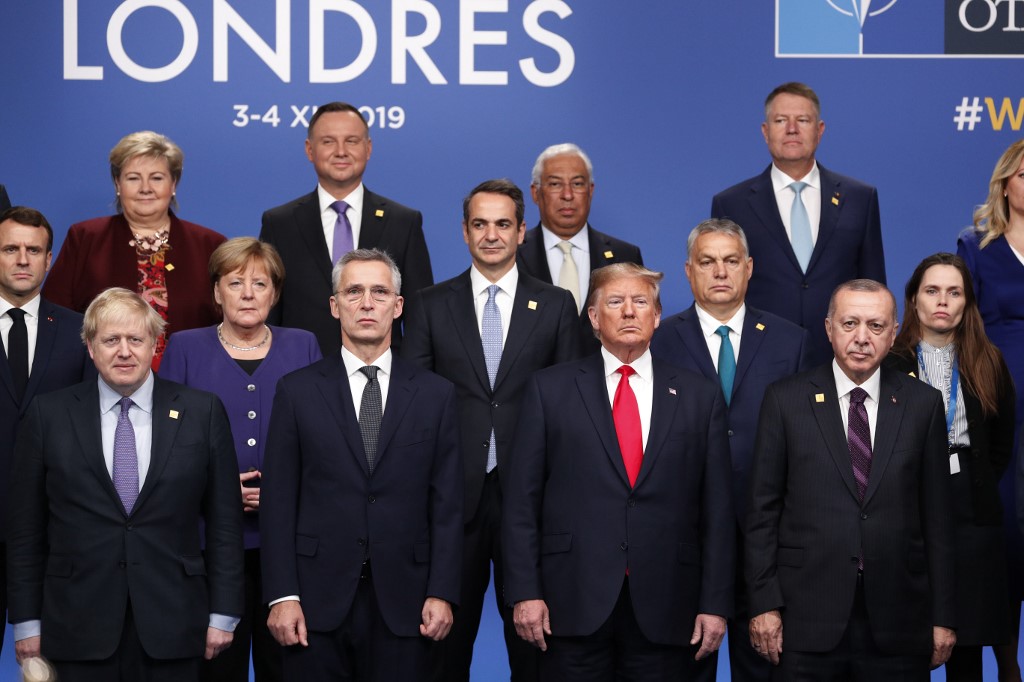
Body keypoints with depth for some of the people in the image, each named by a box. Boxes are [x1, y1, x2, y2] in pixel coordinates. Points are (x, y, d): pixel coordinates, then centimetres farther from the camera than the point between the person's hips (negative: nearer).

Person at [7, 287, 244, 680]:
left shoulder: (202, 412, 3)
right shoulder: (50, 415, 4)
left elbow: (224, 519, 4)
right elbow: (26, 526, 5)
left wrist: (222, 614, 1)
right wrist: (27, 622, 2)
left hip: (172, 628, 0)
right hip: (79, 630, 0)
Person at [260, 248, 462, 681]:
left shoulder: (435, 394, 7)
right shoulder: (297, 392, 5)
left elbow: (447, 503, 4)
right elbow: (278, 502, 2)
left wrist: (442, 593, -4)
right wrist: (281, 596, -6)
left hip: (403, 602, 0)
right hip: (319, 598, 0)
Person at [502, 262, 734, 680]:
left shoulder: (700, 396, 9)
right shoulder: (550, 389, 6)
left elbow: (717, 509, 6)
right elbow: (521, 500, 3)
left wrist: (715, 603, 1)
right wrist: (525, 592, -5)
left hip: (664, 610, 1)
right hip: (574, 602, -1)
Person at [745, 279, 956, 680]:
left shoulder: (923, 404, 5)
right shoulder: (786, 400, 2)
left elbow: (936, 515, 6)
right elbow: (763, 510, 2)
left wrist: (943, 617, 4)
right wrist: (764, 603, -3)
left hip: (898, 623, 1)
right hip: (808, 620, -1)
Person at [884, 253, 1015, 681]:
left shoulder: (988, 364, 9)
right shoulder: (890, 361, 0)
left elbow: (1001, 444, 15)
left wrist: (976, 487, 8)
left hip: (971, 510, 2)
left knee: (967, 638, 4)